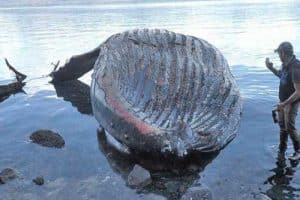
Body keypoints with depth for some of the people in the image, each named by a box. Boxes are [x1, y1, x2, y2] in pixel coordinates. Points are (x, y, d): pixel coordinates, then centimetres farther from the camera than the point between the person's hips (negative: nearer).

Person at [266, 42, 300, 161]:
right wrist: (271, 68, 8)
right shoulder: (285, 64, -1)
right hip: (283, 100, 9)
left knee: (290, 127, -6)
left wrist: (285, 103, -28)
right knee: (282, 125, 17)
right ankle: (282, 149, 33)